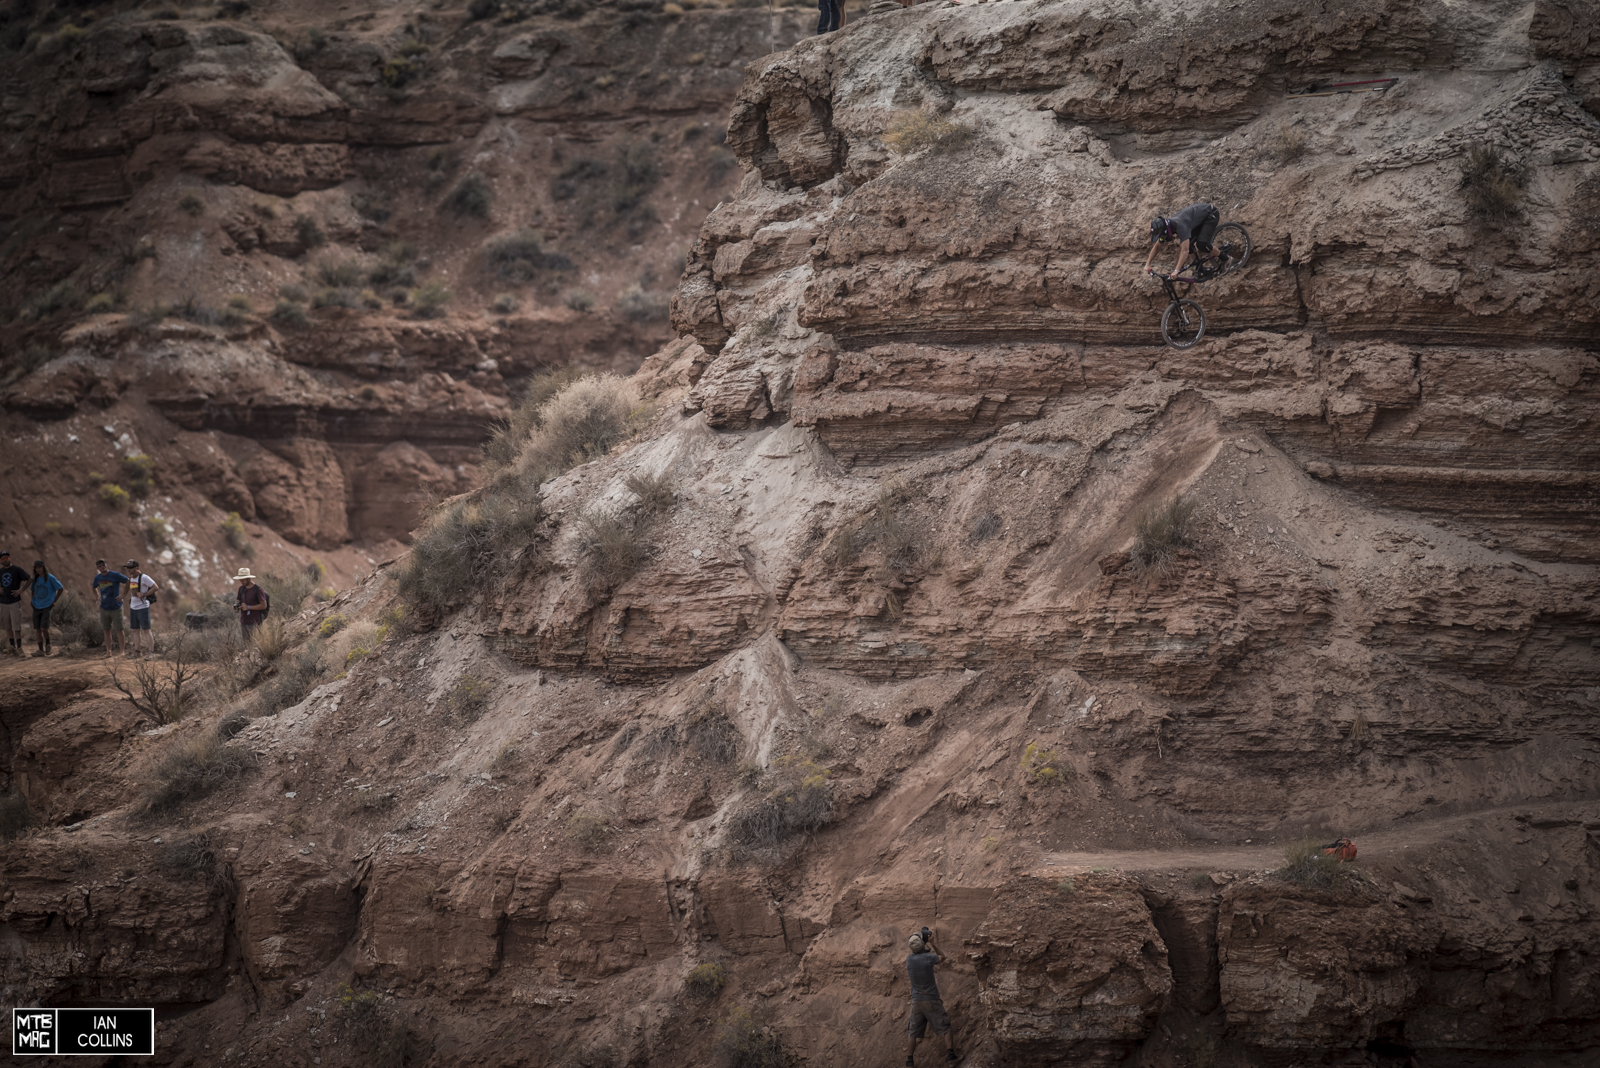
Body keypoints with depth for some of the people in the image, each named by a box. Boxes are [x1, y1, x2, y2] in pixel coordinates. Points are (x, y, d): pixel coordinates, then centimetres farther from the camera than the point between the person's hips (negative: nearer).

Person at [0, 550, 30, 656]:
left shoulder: (17, 569, -3)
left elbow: (29, 580, -1)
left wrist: (20, 590, -10)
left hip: (15, 602, -5)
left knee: (16, 627, -7)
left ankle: (19, 648, -4)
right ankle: (12, 648, 14)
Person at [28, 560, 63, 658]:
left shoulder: (50, 578, -6)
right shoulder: (35, 579, 9)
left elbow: (61, 588, -2)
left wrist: (54, 601, -2)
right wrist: (32, 601, 13)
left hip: (47, 607, -5)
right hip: (37, 607, 5)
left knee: (44, 628, -14)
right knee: (37, 629, 1)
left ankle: (48, 645, 11)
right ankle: (41, 650, 5)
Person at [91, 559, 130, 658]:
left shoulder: (115, 575, -9)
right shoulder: (98, 578, 6)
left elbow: (129, 582, -6)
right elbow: (93, 588, 25)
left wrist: (123, 595, -9)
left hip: (116, 608, -4)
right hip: (104, 608, 4)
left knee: (119, 629, -3)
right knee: (107, 630, 7)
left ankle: (123, 650, 5)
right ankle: (108, 651, 12)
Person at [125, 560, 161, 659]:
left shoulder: (144, 578, -14)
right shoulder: (130, 578, 10)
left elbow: (156, 587, -14)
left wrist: (143, 594, -19)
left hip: (143, 607, -7)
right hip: (133, 607, 7)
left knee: (146, 630, -8)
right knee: (135, 630, 9)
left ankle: (152, 652, -7)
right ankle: (136, 652, 16)